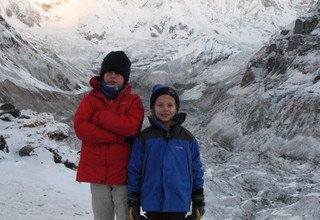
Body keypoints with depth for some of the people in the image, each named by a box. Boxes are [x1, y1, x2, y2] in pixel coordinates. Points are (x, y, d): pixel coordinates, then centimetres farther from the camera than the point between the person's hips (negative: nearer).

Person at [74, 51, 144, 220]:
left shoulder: (133, 100, 5)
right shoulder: (91, 99, 7)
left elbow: (132, 126, -14)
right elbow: (80, 126, -9)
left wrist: (100, 116, -11)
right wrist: (119, 137, -14)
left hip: (123, 172, -1)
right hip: (97, 172, 2)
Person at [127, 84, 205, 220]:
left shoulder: (188, 139, 2)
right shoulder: (144, 138, -2)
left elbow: (196, 171, 6)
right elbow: (134, 172, 2)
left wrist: (198, 202, 6)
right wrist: (133, 204, 1)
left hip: (179, 204, 0)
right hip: (152, 204, 0)